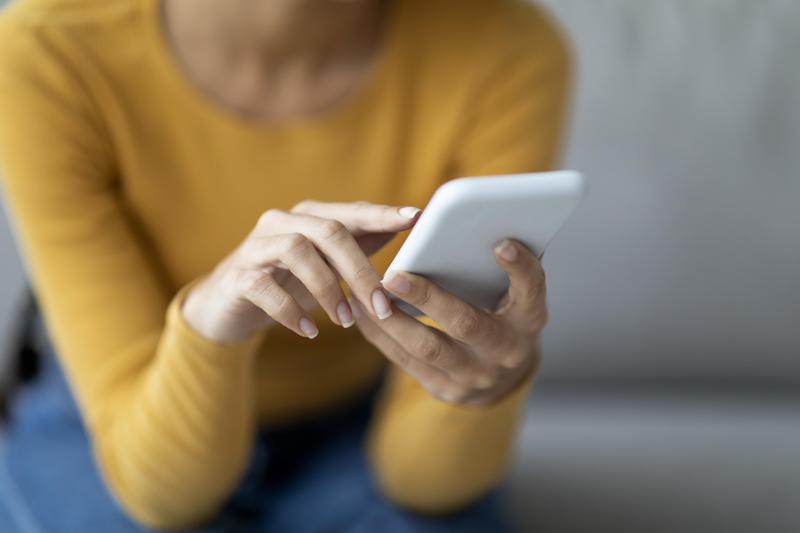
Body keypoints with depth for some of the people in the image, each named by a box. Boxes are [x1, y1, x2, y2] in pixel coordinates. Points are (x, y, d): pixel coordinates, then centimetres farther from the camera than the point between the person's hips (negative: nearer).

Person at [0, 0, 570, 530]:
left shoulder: (509, 53, -22)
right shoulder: (47, 58, -25)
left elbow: (427, 476, -19)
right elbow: (161, 484, -24)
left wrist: (499, 372, -40)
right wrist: (208, 315, -44)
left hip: (351, 441, 2)